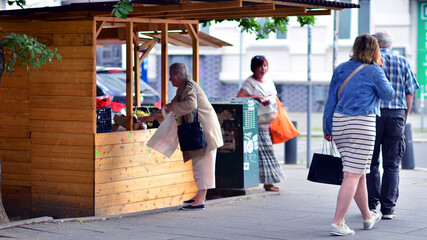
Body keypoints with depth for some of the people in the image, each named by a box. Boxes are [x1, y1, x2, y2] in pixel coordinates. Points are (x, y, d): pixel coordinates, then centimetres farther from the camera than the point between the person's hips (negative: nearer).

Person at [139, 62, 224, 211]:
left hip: (205, 130, -10)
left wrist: (172, 107, -21)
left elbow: (191, 104, -35)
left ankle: (200, 201, -10)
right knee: (198, 163, 15)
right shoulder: (182, 89, 17)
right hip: (197, 132, 10)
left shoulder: (189, 87, -14)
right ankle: (200, 195, 25)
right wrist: (150, 118, 30)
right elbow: (170, 108, 29)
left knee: (202, 164, -9)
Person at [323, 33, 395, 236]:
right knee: (352, 175, -5)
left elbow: (331, 100, 11)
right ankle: (337, 223, -12)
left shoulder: (341, 69, 10)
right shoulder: (373, 71, -4)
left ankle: (368, 217, 33)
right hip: (362, 123, -6)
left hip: (339, 121, 6)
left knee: (359, 172, 19)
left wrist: (328, 128, 15)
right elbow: (389, 95, 8)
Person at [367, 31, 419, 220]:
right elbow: (410, 93, 5)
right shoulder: (402, 62, 7)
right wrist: (404, 117, 14)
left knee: (371, 162, 10)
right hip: (396, 116, 1)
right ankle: (388, 208, 3)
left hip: (372, 114, -1)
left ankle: (372, 204, 6)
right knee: (391, 164, 5)